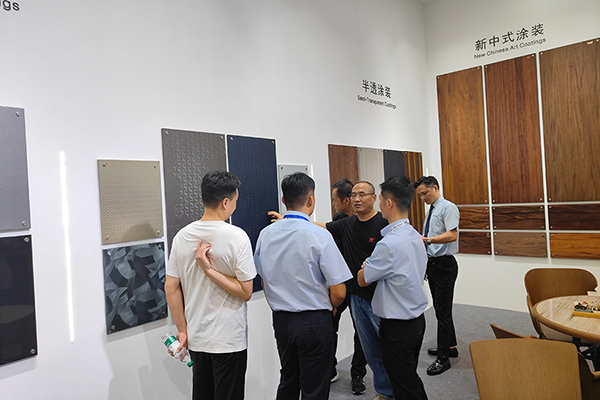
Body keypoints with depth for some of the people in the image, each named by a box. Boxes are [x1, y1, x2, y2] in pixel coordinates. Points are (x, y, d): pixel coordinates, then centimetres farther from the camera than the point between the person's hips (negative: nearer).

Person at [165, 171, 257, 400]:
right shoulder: (236, 237, -16)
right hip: (228, 340, -5)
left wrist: (183, 330, 8)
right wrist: (209, 270, -16)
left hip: (196, 338, 6)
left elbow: (171, 288, 2)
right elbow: (245, 292, -18)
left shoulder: (182, 236, -1)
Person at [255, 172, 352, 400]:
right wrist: (329, 308, 5)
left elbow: (264, 281, 9)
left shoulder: (266, 234, -2)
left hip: (281, 319, 6)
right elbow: (338, 292, -16)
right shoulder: (319, 236, -19)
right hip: (315, 322, -5)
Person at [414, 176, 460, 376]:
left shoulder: (448, 208, -11)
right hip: (432, 264, 9)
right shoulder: (430, 211, 16)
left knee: (443, 311, -4)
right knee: (440, 308, 17)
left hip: (444, 265, -9)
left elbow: (452, 235, -24)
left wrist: (428, 240, -34)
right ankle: (450, 347, 33)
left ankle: (443, 358, 5)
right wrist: (424, 266, 21)